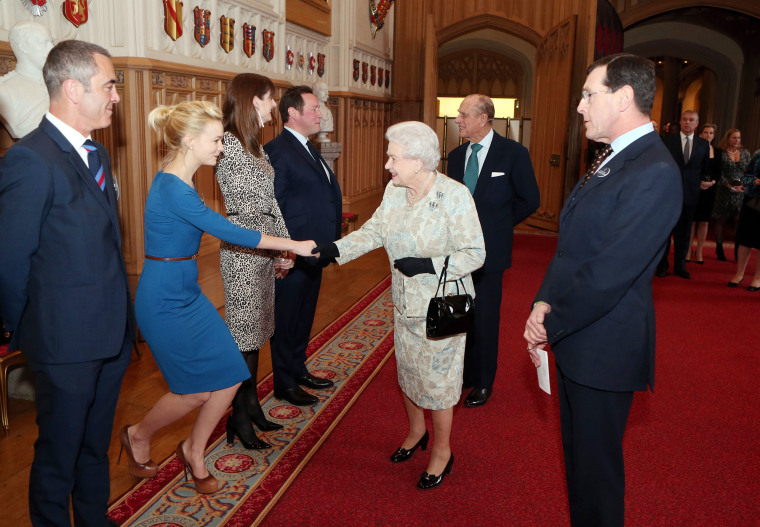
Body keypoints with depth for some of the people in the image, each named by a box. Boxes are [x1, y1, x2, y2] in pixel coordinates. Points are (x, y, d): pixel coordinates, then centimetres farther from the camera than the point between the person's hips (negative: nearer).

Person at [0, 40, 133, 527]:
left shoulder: (97, 154, 9)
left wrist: (123, 318, 10)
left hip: (111, 335, 8)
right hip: (67, 343, -7)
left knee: (96, 446, 23)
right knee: (59, 456, 13)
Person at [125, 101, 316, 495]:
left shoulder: (177, 182, 7)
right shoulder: (174, 190, -23)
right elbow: (229, 232, -22)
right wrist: (293, 246, -17)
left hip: (188, 293, 9)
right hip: (164, 300, -9)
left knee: (229, 377, 5)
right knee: (197, 390, 1)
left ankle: (193, 453, 27)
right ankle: (138, 435, 30)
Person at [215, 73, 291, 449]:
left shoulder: (255, 145, 15)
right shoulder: (228, 144, -13)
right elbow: (245, 208, -17)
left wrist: (286, 245, 8)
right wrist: (276, 249, -15)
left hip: (265, 248, 9)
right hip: (243, 248, -9)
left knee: (255, 328, 14)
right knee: (244, 332, -1)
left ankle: (251, 403, 26)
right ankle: (239, 416, 12)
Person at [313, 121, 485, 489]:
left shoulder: (455, 196, -21)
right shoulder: (394, 190, -2)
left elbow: (474, 254, -18)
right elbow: (374, 231, 4)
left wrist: (427, 265, -27)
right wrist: (333, 249, -8)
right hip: (405, 305, 6)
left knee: (437, 378, 7)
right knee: (407, 371, 21)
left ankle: (442, 451, 30)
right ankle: (416, 431, 48)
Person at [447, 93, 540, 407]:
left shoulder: (513, 153, -7)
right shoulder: (456, 155, 8)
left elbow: (529, 200, -2)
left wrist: (497, 226, 0)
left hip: (489, 250, -4)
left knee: (484, 317, 5)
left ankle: (483, 382, 22)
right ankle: (462, 372, 28)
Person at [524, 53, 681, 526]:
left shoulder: (654, 173, -21)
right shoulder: (613, 159, 10)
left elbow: (608, 274, -24)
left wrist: (549, 326, -13)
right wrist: (544, 303, -3)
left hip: (604, 347, -9)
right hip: (575, 337, 9)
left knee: (595, 461, 9)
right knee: (577, 450, 24)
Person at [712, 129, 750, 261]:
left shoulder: (745, 152, 11)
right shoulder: (721, 153, -1)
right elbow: (719, 174, -5)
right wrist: (731, 187, -13)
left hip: (742, 191, 2)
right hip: (724, 191, -2)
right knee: (721, 221, 4)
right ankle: (719, 249, 14)